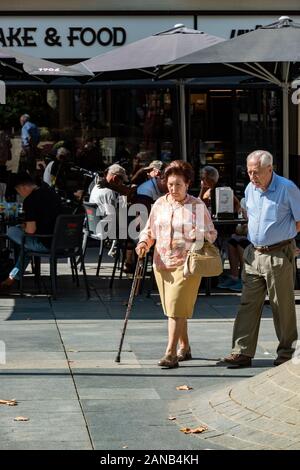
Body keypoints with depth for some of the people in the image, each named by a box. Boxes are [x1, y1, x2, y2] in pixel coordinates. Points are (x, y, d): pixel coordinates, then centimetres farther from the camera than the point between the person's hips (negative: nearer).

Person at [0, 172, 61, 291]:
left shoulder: (30, 201, -16)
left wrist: (24, 227, 4)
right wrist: (26, 225, 24)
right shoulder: (50, 191, 9)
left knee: (11, 231, 6)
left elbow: (31, 230, -19)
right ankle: (13, 277, 31)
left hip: (46, 244, -8)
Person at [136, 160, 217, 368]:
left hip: (186, 264, -5)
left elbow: (212, 233, 4)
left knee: (177, 307, -12)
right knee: (173, 309, 12)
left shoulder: (197, 205, -1)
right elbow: (149, 230, 17)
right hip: (162, 263, 5)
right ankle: (184, 347, 26)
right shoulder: (159, 204, 10)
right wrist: (144, 243, -3)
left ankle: (171, 353, -13)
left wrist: (200, 235, -18)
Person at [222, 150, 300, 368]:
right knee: (248, 304, 2)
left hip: (279, 255, -6)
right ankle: (243, 352, 3)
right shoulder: (250, 190, 9)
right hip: (254, 254, 6)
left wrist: (279, 235, 1)